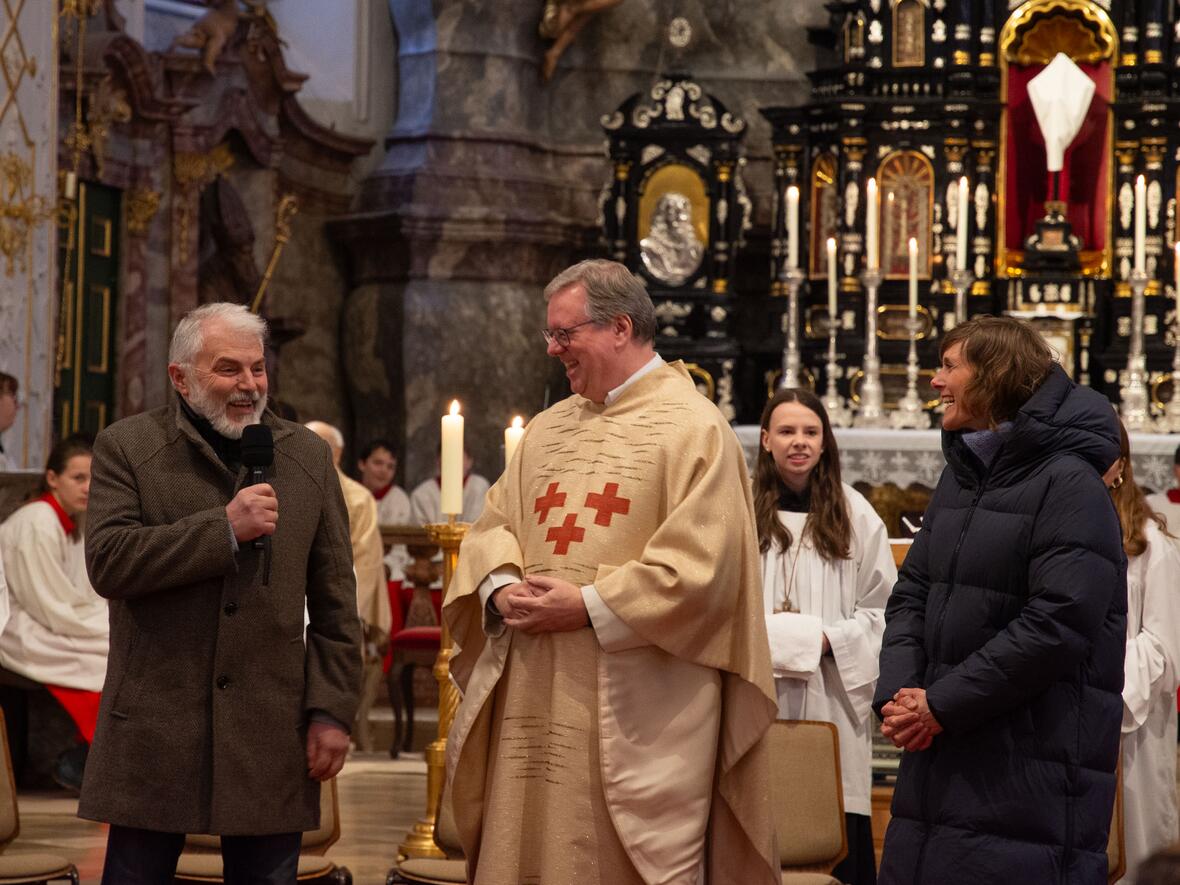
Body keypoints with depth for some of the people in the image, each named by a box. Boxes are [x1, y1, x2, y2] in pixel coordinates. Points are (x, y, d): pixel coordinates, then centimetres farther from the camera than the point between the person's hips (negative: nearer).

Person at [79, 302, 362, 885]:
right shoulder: (127, 448, 3)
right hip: (154, 730, -2)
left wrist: (332, 710, 3)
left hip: (270, 730, 2)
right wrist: (225, 527, -16)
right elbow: (107, 563, -12)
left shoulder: (308, 458, 10)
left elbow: (334, 604, 9)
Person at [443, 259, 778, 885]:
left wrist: (587, 607, -17)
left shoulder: (694, 429, -5)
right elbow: (493, 527, 17)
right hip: (539, 700, 6)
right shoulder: (549, 429, 17)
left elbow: (701, 566, -14)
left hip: (636, 710, -6)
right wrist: (501, 588, -5)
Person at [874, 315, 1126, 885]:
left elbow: (1059, 623, -18)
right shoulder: (958, 478, 16)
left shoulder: (1069, 484, -10)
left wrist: (942, 703, -16)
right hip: (939, 756, 8)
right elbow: (912, 592, 13)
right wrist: (897, 693, -5)